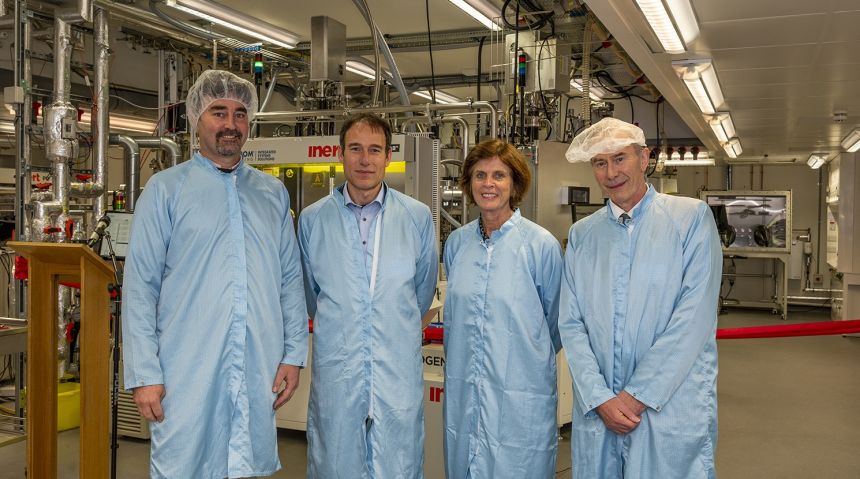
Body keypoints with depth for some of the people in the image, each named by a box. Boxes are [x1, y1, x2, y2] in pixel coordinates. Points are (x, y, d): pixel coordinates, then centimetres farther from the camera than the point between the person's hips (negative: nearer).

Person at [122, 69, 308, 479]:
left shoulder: (272, 193, 11)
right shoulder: (166, 189, 1)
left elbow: (290, 279, 11)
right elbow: (140, 286, -3)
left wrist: (294, 352, 5)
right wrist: (144, 373, -8)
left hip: (260, 375, 3)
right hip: (188, 371, -3)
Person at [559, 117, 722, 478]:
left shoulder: (692, 218, -2)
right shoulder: (581, 235, 8)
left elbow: (694, 316, -10)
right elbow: (570, 324, 3)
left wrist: (637, 395, -12)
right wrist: (599, 399, -9)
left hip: (672, 411, -3)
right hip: (596, 411, 3)